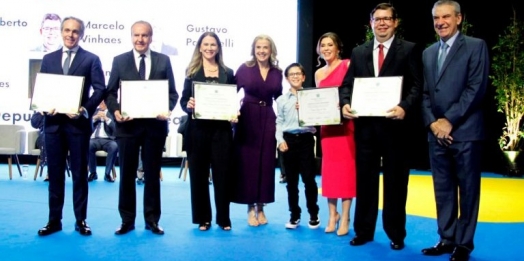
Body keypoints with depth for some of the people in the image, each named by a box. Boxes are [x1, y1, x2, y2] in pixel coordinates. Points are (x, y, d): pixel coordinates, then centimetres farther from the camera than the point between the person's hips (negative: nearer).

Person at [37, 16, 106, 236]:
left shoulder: (91, 59, 3)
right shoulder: (49, 59, 13)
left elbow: (100, 89, -5)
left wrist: (85, 110, -18)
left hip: (78, 123, -3)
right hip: (53, 122, 3)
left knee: (80, 173, 4)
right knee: (55, 173, 8)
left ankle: (81, 220, 13)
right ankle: (54, 220, 16)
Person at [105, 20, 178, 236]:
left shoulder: (163, 61, 6)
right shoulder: (119, 61, 5)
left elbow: (172, 92, 5)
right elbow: (110, 93, 4)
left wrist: (167, 110, -15)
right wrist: (115, 111, -15)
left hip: (155, 125, 0)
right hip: (128, 125, 0)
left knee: (152, 174, 8)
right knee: (127, 174, 7)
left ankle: (152, 220, 18)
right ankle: (127, 220, 18)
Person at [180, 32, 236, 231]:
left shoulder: (228, 73, 11)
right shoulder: (192, 71, 6)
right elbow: (184, 99, 2)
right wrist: (189, 105, -19)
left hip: (221, 129, 1)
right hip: (197, 129, 0)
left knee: (222, 173, 2)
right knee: (199, 174, 5)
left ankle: (224, 218, 13)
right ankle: (202, 218, 16)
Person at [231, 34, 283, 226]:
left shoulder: (277, 72, 7)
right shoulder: (244, 68, -1)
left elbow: (279, 99, 14)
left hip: (268, 120, 3)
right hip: (247, 119, -3)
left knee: (266, 163, 5)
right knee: (247, 163, 1)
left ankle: (261, 207, 17)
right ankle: (251, 209, 11)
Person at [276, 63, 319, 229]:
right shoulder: (281, 100, 7)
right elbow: (279, 122, 5)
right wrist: (280, 140, -6)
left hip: (306, 139, -2)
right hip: (288, 140, 2)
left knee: (309, 179, 1)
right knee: (291, 181, 8)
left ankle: (313, 215, 15)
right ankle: (294, 215, 20)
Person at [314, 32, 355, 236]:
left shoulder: (348, 65, 0)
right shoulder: (318, 73, 16)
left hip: (345, 122, -5)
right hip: (326, 125, 5)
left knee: (346, 167, -3)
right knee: (329, 168, 7)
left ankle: (345, 217, 3)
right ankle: (332, 214, 17)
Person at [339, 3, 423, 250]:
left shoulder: (410, 49, 1)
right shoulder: (358, 52, 13)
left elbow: (417, 86, -6)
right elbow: (347, 83, 11)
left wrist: (405, 108, -23)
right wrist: (345, 103, -10)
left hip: (394, 125, -3)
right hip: (365, 125, 4)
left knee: (395, 182, 7)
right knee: (364, 180, 11)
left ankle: (396, 234, 20)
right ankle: (363, 231, 23)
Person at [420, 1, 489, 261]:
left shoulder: (476, 46, 0)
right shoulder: (428, 53, 17)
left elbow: (477, 88, -10)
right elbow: (424, 93, 12)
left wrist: (450, 120, -14)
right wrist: (432, 122, -4)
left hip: (465, 131, -5)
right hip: (436, 132, 6)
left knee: (467, 189, 2)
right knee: (443, 189, 10)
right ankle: (446, 239, 19)